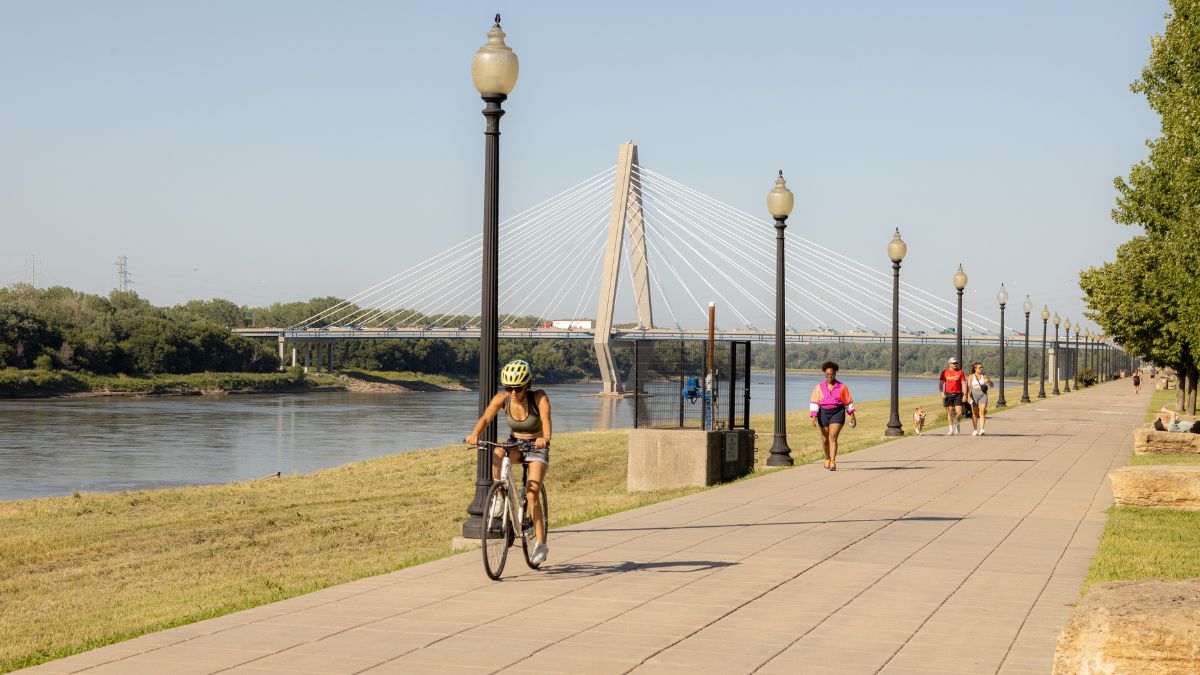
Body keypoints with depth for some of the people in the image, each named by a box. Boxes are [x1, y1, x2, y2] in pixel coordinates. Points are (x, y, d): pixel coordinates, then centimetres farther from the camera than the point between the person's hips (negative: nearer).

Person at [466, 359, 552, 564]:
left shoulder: (539, 397, -22)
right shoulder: (502, 398, -15)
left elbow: (545, 419, -37)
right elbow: (486, 417, -27)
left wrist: (545, 438, -58)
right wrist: (475, 434, -48)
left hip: (537, 449, -3)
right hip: (515, 444, 3)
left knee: (532, 494, -18)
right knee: (497, 454, -34)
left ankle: (541, 544, -9)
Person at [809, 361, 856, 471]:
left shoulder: (842, 387, 0)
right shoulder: (819, 387, 1)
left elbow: (848, 402, 8)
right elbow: (814, 403, -4)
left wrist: (852, 416, 12)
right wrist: (814, 417, -15)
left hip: (838, 413, -2)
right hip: (824, 413, 2)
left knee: (833, 437, -16)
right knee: (825, 439, 11)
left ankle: (833, 463, -19)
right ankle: (828, 459, 38)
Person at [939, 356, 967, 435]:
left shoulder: (960, 372, 5)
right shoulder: (945, 372, 4)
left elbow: (963, 383, 4)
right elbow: (941, 383, 5)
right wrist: (942, 392, -10)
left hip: (958, 394, 0)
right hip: (948, 394, 0)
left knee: (959, 413, -7)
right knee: (949, 412, 1)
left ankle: (956, 424, 24)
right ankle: (951, 430, 9)